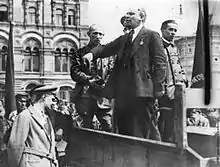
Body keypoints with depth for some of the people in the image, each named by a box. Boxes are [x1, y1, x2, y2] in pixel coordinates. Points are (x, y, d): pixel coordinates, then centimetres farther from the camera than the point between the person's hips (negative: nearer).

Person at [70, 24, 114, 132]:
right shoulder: (80, 53, 11)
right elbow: (74, 72, 1)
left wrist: (105, 83, -11)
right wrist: (89, 80, -12)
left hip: (103, 96, 1)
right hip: (85, 96, -1)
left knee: (109, 128, -7)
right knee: (87, 128, 4)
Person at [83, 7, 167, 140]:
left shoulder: (152, 36, 2)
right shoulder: (124, 39, 23)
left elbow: (160, 62, -4)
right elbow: (106, 48, 16)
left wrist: (158, 87, -12)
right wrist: (92, 53, -5)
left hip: (142, 89, -7)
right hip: (122, 92, 7)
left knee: (146, 128, -4)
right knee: (124, 128, 10)